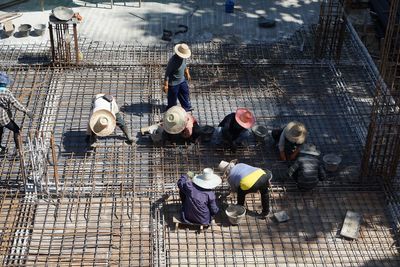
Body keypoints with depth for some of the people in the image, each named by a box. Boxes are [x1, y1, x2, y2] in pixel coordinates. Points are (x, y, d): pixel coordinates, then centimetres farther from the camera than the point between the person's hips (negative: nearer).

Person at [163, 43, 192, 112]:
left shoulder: (183, 57, -11)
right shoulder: (173, 61, -34)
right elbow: (167, 73, -26)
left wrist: (187, 74, 25)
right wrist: (165, 85, -22)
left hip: (182, 80, 8)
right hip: (173, 83, -8)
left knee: (185, 93, 24)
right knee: (172, 97, 13)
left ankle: (186, 107, 46)